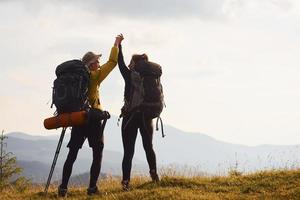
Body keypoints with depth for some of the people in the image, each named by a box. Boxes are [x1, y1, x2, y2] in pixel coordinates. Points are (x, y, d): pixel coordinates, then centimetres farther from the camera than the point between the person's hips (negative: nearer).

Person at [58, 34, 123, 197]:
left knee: (72, 155, 6)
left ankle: (63, 188, 0)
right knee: (97, 155, 5)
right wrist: (116, 44, 7)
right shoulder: (94, 76, -6)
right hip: (93, 119, -5)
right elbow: (112, 62, -4)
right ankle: (92, 188, -3)